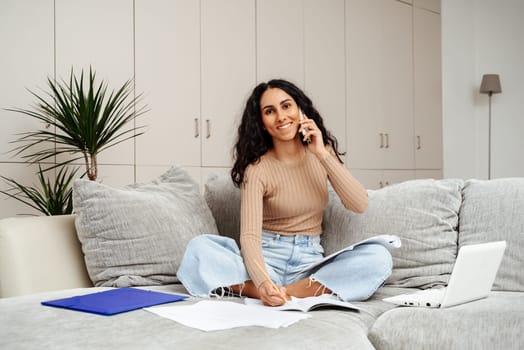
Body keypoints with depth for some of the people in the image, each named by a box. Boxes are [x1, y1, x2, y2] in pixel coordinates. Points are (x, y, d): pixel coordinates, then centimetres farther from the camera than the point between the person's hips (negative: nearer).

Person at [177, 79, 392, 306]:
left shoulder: (323, 153, 5)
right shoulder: (257, 169, -7)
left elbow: (359, 205, -6)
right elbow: (249, 235, -19)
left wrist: (323, 154, -12)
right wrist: (263, 282, -39)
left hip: (310, 260, 3)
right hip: (267, 258, -3)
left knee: (379, 257, -27)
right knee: (200, 247, -27)